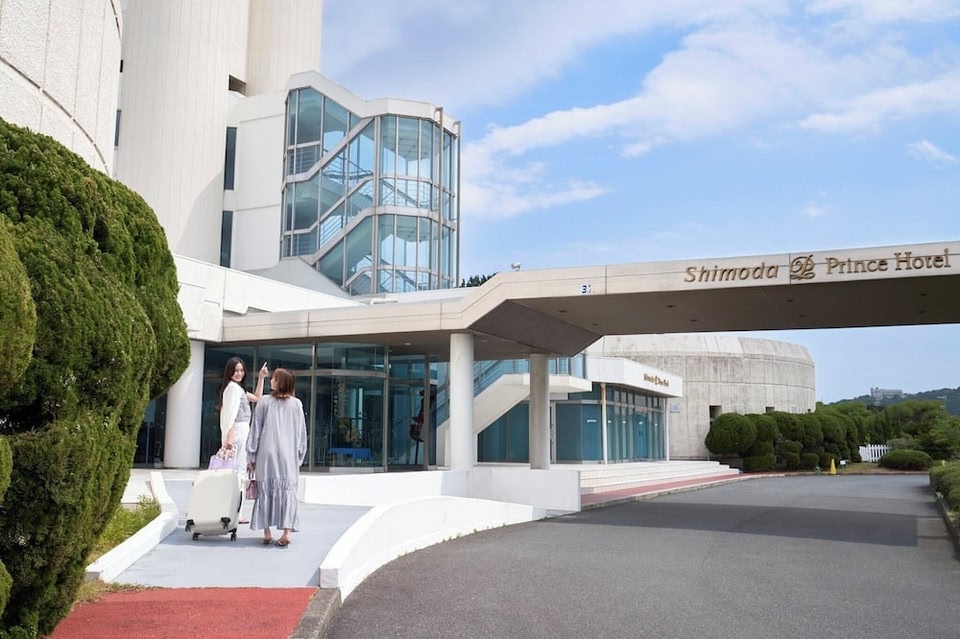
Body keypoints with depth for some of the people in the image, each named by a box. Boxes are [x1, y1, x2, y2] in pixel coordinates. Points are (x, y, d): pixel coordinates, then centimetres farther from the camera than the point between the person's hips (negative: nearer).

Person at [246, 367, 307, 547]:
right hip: (288, 456, 1)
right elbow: (301, 433, 5)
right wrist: (299, 457, 12)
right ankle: (286, 533, -5)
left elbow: (256, 430, 0)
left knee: (265, 491, 8)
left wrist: (251, 457, 6)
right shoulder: (296, 404, 2)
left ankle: (267, 533, 8)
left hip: (266, 454, -1)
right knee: (287, 491, 3)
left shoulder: (264, 402, -2)